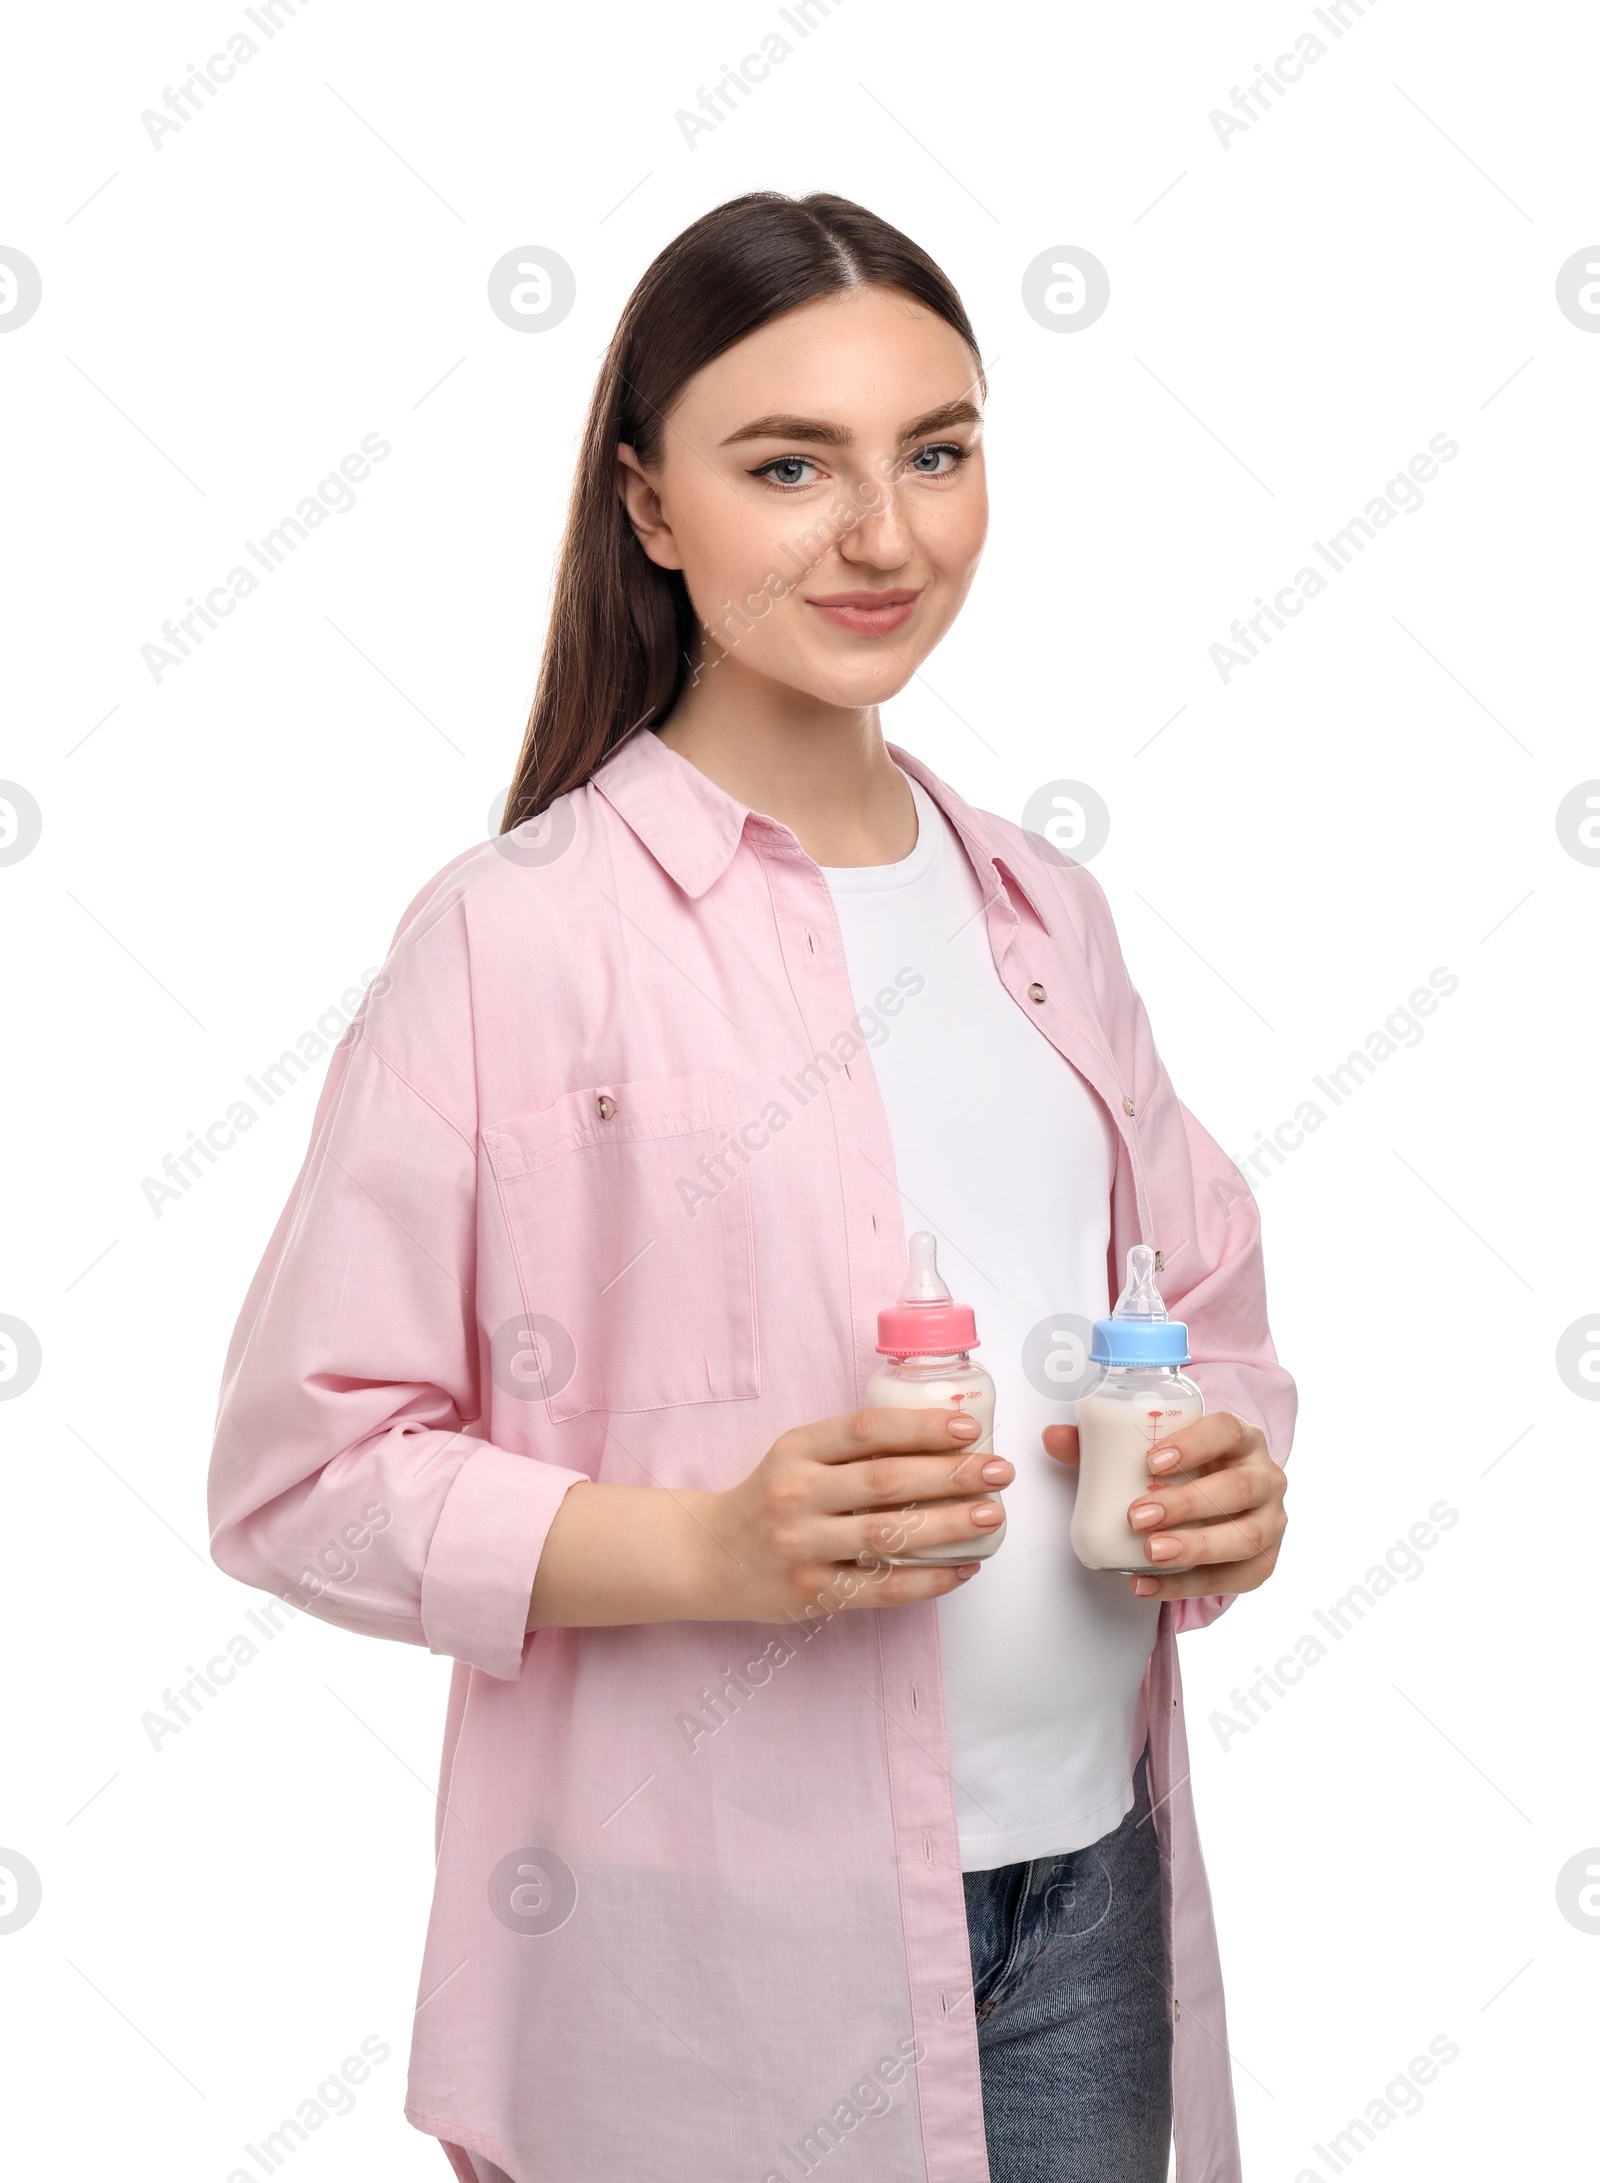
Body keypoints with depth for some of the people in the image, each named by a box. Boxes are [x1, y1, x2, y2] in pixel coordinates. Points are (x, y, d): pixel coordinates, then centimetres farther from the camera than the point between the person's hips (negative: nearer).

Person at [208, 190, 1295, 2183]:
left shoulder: (1043, 915, 8)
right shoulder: (518, 933, -10)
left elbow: (1212, 1317, 16)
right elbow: (300, 1467, -11)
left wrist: (1231, 1486, -5)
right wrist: (714, 1550, -23)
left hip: (1091, 1891, 6)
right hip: (723, 1950, -5)